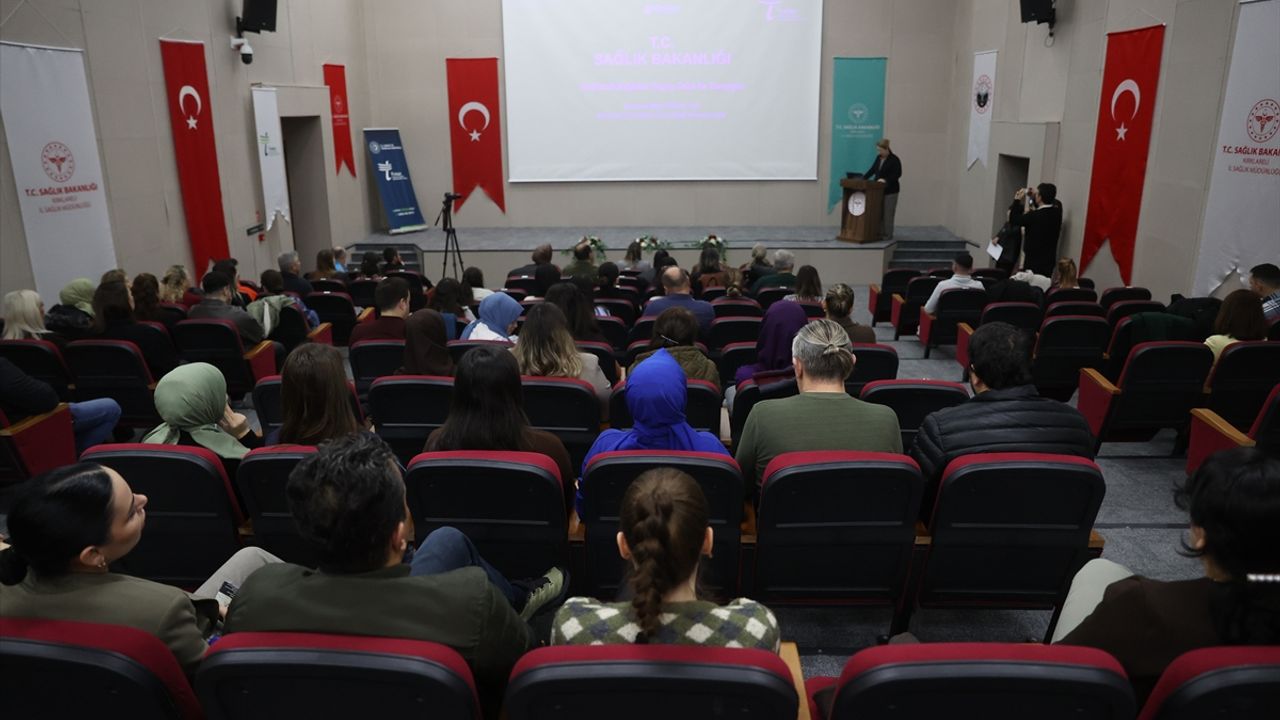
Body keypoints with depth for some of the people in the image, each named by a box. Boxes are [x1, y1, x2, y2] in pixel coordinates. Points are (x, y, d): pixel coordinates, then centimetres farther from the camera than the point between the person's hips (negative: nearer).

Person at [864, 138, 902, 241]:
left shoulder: (894, 159, -11)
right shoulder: (878, 158, 10)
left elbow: (897, 174, -16)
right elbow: (872, 170, 14)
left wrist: (886, 180, -27)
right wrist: (863, 178, 2)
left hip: (890, 190, -7)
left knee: (888, 213, -3)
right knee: (878, 212, 6)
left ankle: (888, 235, 3)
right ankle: (880, 233, 13)